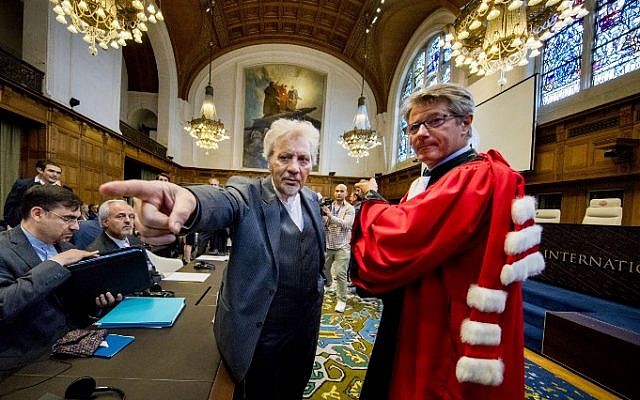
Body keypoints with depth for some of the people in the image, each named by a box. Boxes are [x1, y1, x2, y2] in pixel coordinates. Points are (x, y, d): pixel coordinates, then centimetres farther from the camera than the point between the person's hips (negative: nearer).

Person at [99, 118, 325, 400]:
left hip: (304, 327, 5)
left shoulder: (312, 199, 1)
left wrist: (317, 285, 7)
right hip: (256, 332, -5)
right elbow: (222, 202, -39)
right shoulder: (247, 193, -15)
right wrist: (189, 200, -59)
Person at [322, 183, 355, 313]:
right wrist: (322, 215, -21)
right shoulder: (328, 206, 5)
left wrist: (330, 215, -24)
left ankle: (341, 300, 12)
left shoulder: (349, 208, -4)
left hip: (342, 246, -3)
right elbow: (323, 224, 0)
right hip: (327, 244, 3)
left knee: (340, 274, -2)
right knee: (324, 270, 14)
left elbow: (346, 224, -18)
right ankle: (326, 285, 42)